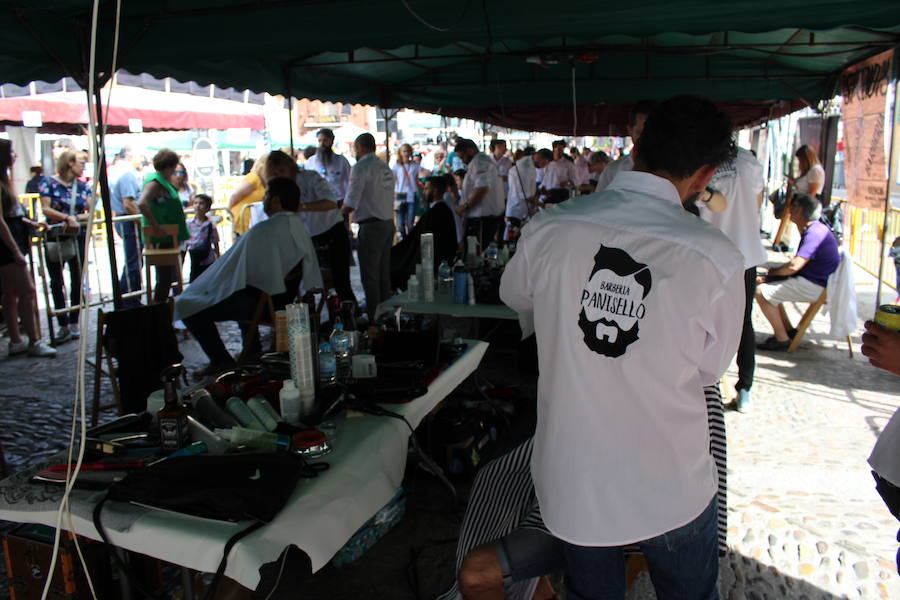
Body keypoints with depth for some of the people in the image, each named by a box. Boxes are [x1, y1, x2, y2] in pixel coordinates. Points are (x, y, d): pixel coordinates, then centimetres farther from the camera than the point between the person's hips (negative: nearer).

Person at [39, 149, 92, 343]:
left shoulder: (83, 186, 7)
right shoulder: (49, 183, -3)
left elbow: (90, 212, 2)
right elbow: (46, 209, -11)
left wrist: (75, 219, -15)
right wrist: (68, 217, -22)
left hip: (78, 237, 3)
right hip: (54, 238, -3)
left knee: (77, 280, 6)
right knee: (56, 283, 0)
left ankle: (74, 323, 17)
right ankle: (63, 326, 6)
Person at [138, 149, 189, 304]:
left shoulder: (163, 181, 14)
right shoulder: (155, 182, -16)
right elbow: (142, 204, -31)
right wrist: (156, 227, -29)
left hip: (169, 238, 10)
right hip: (162, 239, -10)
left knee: (167, 276, 16)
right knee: (165, 276, -4)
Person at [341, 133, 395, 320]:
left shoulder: (360, 168, -11)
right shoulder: (385, 167, 13)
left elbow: (350, 203, -15)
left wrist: (339, 213, 7)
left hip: (371, 226, -8)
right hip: (388, 222, 8)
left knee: (369, 275, -2)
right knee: (384, 273, 15)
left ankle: (374, 318, 1)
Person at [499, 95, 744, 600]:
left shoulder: (548, 230, -14)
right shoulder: (717, 258, -21)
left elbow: (515, 297, 8)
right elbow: (710, 369, -4)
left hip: (570, 486, 2)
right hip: (672, 493, -2)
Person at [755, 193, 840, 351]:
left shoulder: (815, 233, -21)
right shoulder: (811, 230, 14)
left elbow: (794, 266, -29)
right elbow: (797, 261, 23)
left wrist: (773, 272, -9)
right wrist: (776, 271, 6)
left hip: (814, 286, -11)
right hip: (808, 280, 11)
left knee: (762, 292, -18)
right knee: (766, 284, 18)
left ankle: (782, 339, -9)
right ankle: (788, 330, 17)